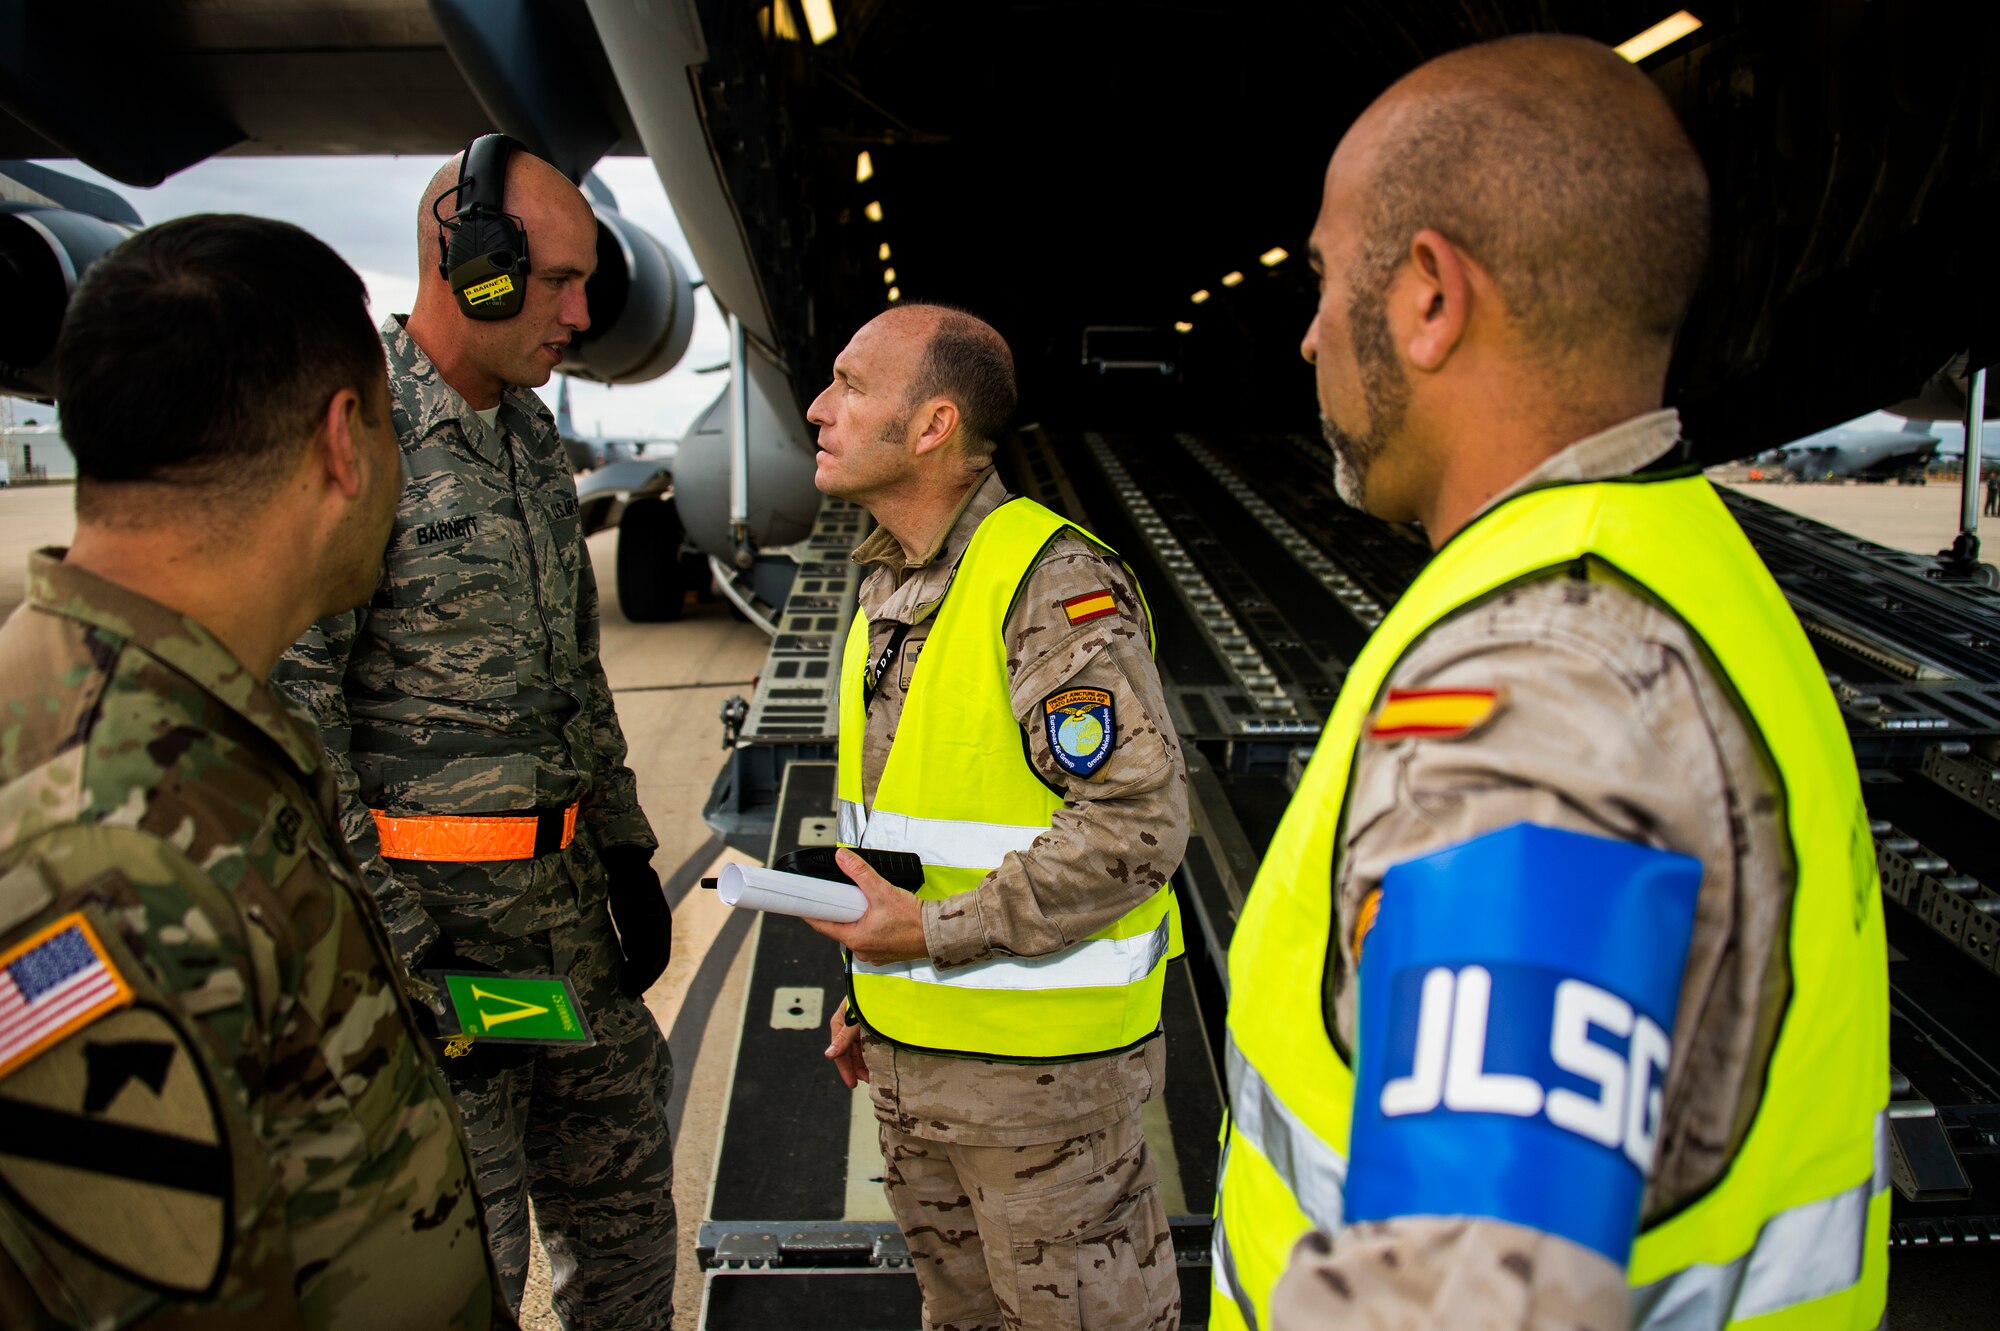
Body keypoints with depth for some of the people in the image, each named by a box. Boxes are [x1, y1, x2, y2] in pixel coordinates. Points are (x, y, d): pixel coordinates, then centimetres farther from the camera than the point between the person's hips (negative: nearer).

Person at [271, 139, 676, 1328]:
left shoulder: (532, 434, 11)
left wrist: (624, 849, 15)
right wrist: (396, 953, -18)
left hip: (561, 880, 8)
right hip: (425, 896, -8)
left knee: (623, 1174, 18)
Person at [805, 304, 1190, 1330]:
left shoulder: (1055, 584, -20)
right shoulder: (889, 583, 9)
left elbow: (1138, 822, -25)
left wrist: (938, 932, -21)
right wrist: (873, 982, 17)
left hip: (1039, 1057, -8)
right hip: (911, 1049, 9)